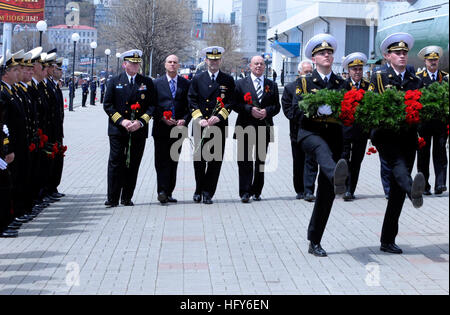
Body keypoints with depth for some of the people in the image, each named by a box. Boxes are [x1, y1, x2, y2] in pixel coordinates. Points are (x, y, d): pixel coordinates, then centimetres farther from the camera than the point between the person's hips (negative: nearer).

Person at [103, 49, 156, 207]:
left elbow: (152, 105, 5)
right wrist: (122, 121, -10)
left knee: (133, 165, 5)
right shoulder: (115, 81, 6)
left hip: (139, 130, 1)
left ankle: (127, 198, 14)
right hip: (117, 129, -1)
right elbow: (107, 104, 2)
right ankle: (113, 199, -1)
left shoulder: (147, 82, 9)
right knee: (115, 163, -5)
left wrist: (141, 122, -9)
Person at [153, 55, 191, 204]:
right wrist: (163, 118, -12)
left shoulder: (186, 84, 9)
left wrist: (184, 120, -9)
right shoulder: (157, 83, 6)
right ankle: (162, 191, -13)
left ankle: (168, 193, 12)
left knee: (173, 161, 6)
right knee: (162, 161, -9)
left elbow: (190, 106, 8)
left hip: (178, 128, 2)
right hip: (161, 128, -2)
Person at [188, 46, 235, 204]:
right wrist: (199, 119, -9)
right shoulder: (198, 79, 10)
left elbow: (230, 102, 0)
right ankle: (199, 190, 20)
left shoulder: (228, 80, 8)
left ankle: (208, 193, 8)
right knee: (199, 159, 2)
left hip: (219, 126, 0)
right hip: (200, 126, 1)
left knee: (215, 160, 0)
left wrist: (218, 117, -14)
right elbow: (192, 101, 5)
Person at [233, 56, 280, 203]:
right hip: (245, 128, -2)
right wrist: (250, 110, -14)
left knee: (260, 161, 7)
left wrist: (267, 111, -11)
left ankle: (256, 192, 17)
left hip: (264, 128, 2)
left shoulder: (272, 85, 13)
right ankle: (245, 192, -8)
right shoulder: (241, 84, 7)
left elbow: (277, 106, 10)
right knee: (244, 161, -8)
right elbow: (235, 104, 0)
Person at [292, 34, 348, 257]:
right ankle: (337, 179, -76)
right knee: (322, 148, -42)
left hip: (334, 136, 3)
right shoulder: (305, 82, 9)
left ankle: (314, 242, 10)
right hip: (310, 132, -3)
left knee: (326, 193, 1)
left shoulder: (341, 84, 16)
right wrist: (315, 109, -21)